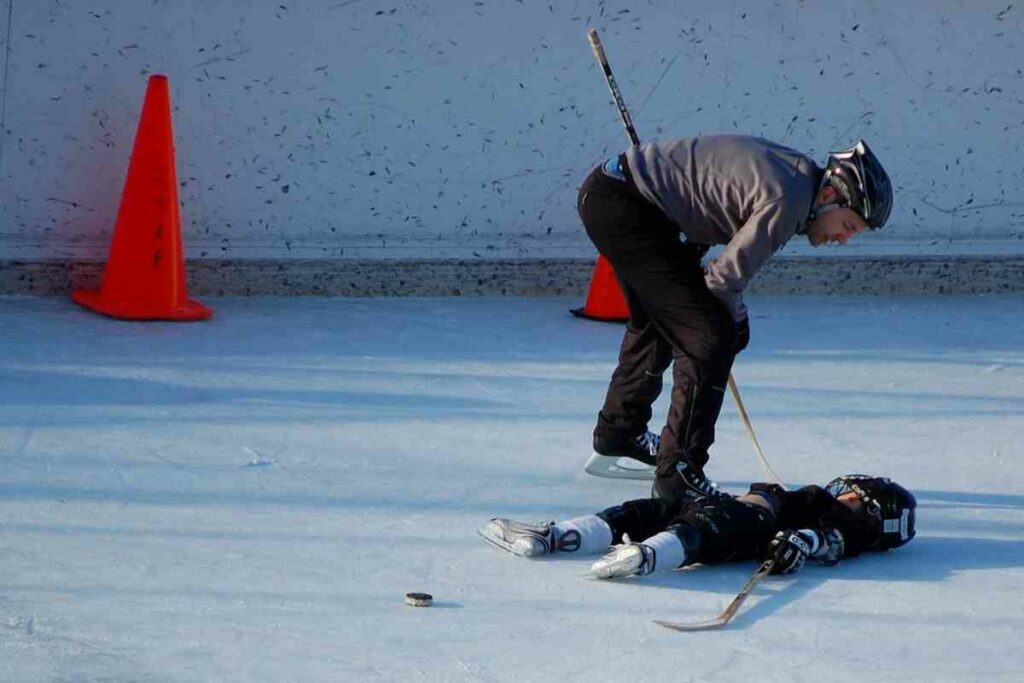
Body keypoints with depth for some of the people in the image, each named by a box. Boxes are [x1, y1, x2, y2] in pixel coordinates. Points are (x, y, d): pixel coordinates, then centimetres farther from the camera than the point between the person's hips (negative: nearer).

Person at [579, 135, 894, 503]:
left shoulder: (794, 170, 9)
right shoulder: (786, 200, -20)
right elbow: (726, 278, -14)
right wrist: (737, 321, 4)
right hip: (622, 205, -11)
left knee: (655, 320, 30)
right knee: (711, 336, -10)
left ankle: (618, 432, 50)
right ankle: (679, 471, -6)